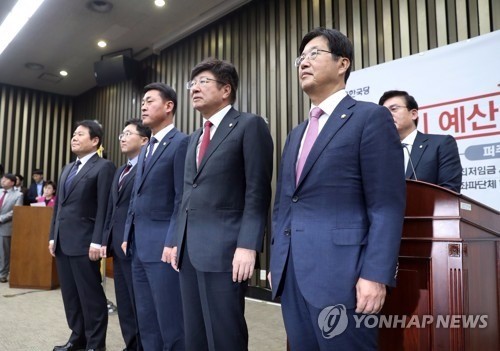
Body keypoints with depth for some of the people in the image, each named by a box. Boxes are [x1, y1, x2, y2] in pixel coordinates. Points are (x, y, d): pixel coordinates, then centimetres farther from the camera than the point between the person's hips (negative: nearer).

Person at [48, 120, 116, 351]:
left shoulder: (103, 167, -7)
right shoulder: (67, 169, 19)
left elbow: (103, 208, -14)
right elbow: (59, 205, 20)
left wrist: (97, 241, -18)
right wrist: (53, 236, 15)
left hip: (84, 242, -8)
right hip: (63, 241, 8)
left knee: (91, 295, 1)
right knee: (70, 294, 14)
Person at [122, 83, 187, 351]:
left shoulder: (181, 142, -9)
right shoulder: (145, 149, 19)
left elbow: (182, 199, -16)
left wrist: (172, 242, -19)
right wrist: (128, 235, 15)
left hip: (162, 244, -9)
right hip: (139, 245, 9)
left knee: (170, 321, 0)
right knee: (146, 321, 16)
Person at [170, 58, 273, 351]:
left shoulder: (249, 125, -4)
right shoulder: (195, 138, 20)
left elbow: (257, 192, -12)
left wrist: (247, 246, -19)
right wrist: (178, 240, 15)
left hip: (224, 249, -8)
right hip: (190, 249, 8)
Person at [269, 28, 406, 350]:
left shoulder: (371, 117, -3)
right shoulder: (297, 134, 19)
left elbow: (387, 207, -11)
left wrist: (375, 275, -17)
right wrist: (277, 263, 14)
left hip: (340, 274, -7)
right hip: (291, 274, 7)